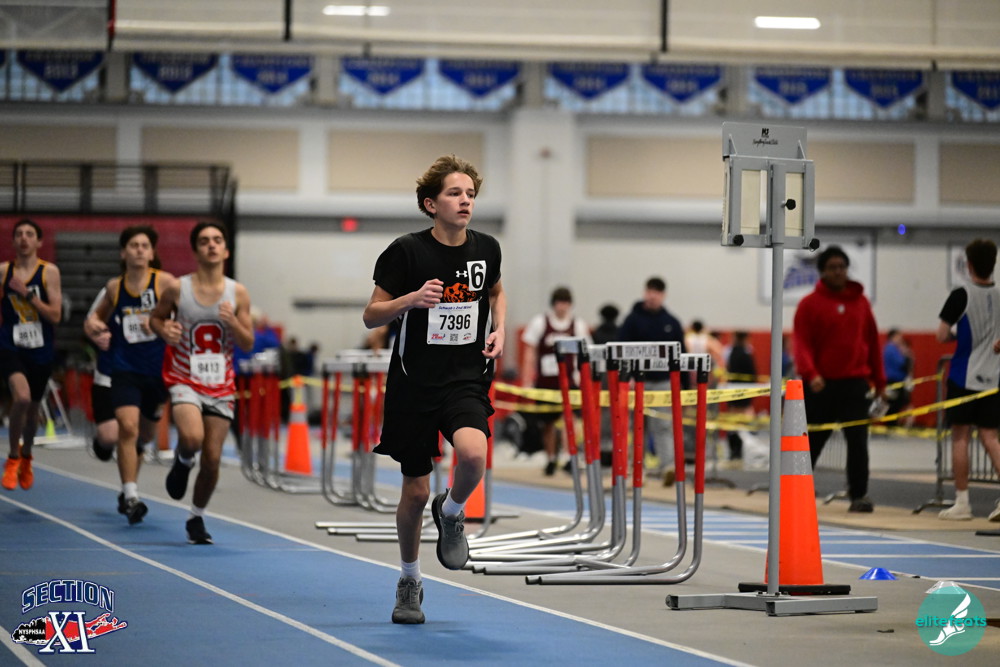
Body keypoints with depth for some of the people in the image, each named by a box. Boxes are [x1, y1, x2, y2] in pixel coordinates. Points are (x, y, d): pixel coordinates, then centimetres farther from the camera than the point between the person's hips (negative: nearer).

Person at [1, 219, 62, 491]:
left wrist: (27, 294, -19)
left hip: (41, 349, 1)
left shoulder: (49, 272, -4)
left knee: (32, 408, 15)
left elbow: (55, 315, -11)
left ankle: (26, 458, 45)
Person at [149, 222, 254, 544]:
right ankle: (183, 460, 9)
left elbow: (248, 344, 1)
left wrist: (233, 322, -18)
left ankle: (197, 518, 25)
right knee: (192, 437, -29)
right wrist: (164, 331, -11)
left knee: (212, 458, 3)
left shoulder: (238, 293, -2)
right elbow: (155, 317, 11)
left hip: (221, 386, 2)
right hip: (185, 381, -2)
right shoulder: (177, 289, -6)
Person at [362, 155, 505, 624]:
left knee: (473, 452, -29)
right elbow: (371, 316, -5)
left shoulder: (486, 249, 2)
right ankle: (409, 582, 28)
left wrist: (498, 330, 6)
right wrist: (412, 298, -23)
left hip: (467, 378, 2)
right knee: (415, 490, 5)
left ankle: (452, 513, 5)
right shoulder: (406, 251, -9)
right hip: (414, 382, -1)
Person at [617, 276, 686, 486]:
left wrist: (685, 384, 7)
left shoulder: (672, 323, 7)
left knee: (662, 426, -8)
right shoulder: (633, 320, 0)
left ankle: (668, 465, -17)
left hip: (664, 382, 0)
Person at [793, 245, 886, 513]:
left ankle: (859, 495, -2)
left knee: (858, 442, -6)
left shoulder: (860, 302, 10)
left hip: (855, 383, 2)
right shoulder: (810, 304, 0)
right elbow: (802, 343, -6)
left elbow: (873, 341, 14)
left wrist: (879, 381, 12)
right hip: (821, 385, -2)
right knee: (811, 443, 7)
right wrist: (810, 373, -23)